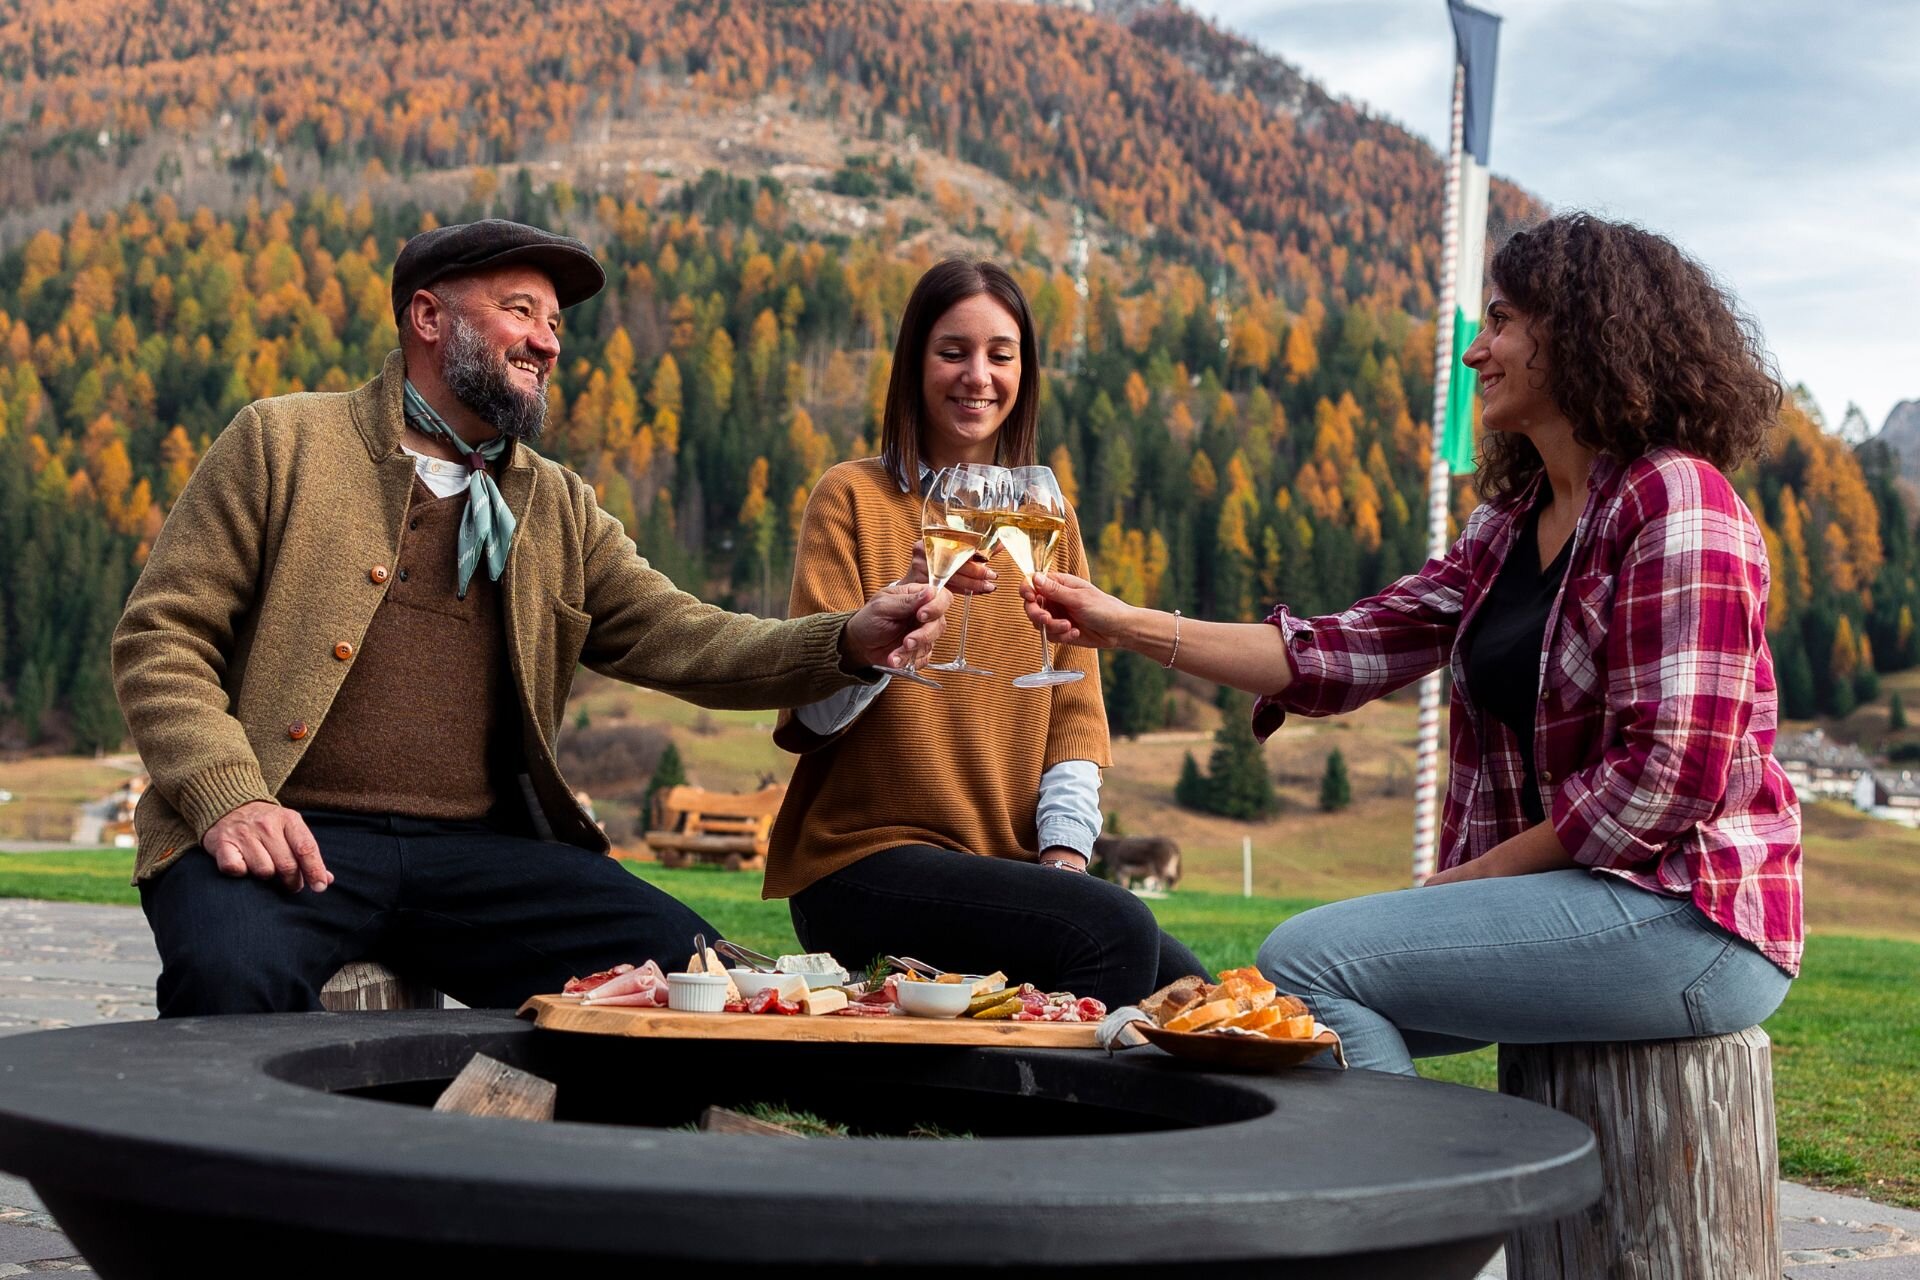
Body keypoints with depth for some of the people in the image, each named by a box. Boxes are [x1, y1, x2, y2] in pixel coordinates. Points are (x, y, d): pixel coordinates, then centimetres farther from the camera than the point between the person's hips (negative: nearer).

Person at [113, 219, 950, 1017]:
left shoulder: (560, 510, 19)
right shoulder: (280, 443, 7)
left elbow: (680, 641, 9)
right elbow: (160, 639, 2)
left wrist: (849, 640, -10)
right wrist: (228, 798, -15)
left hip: (477, 854, 4)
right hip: (298, 835, -4)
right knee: (233, 978, -36)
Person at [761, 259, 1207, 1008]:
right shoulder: (853, 498, 1)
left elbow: (1074, 711, 12)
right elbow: (814, 712, -7)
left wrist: (1065, 853, -5)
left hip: (1012, 868, 5)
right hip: (863, 862, -5)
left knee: (1182, 987, -19)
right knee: (1113, 928, -27)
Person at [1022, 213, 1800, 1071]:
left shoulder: (1676, 504, -12)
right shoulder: (1510, 527, 16)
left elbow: (1669, 778, -19)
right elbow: (1344, 654, 7)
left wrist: (1472, 876, -12)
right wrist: (1127, 625, 0)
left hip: (1689, 916, -8)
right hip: (1576, 893, 8)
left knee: (1304, 959, -17)